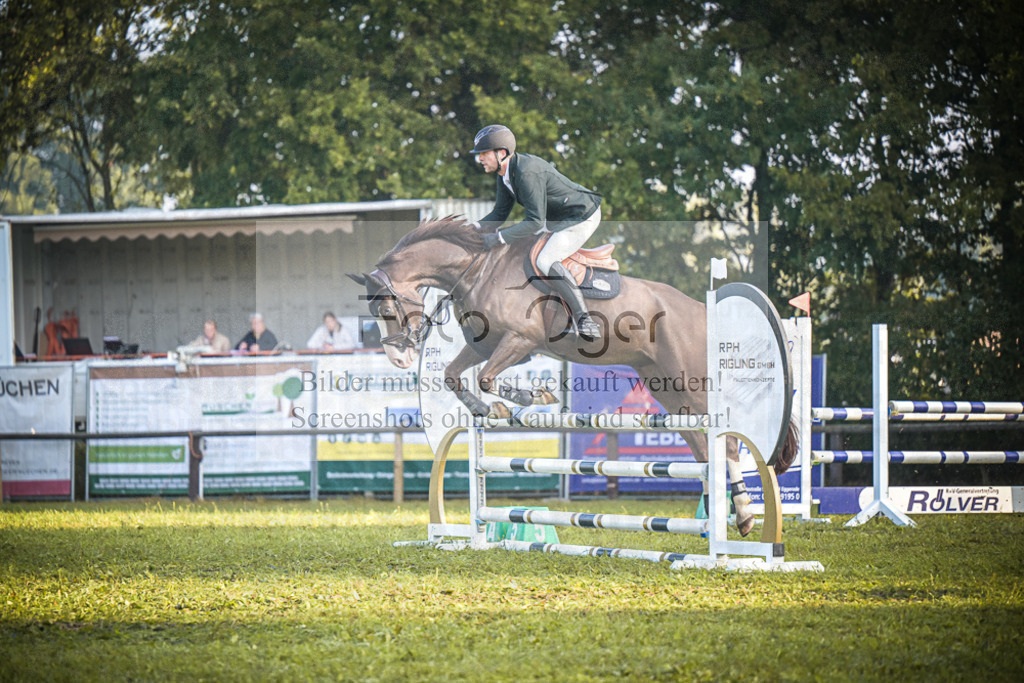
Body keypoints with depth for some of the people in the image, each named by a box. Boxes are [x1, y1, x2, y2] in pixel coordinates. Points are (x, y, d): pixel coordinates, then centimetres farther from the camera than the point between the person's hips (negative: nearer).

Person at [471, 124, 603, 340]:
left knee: (546, 261, -27)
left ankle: (585, 320, -31)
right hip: (555, 218, 11)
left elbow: (535, 221, -31)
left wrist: (499, 238, -30)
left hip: (582, 217, -11)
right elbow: (499, 214, 10)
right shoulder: (505, 173, 1)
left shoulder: (527, 172, -30)